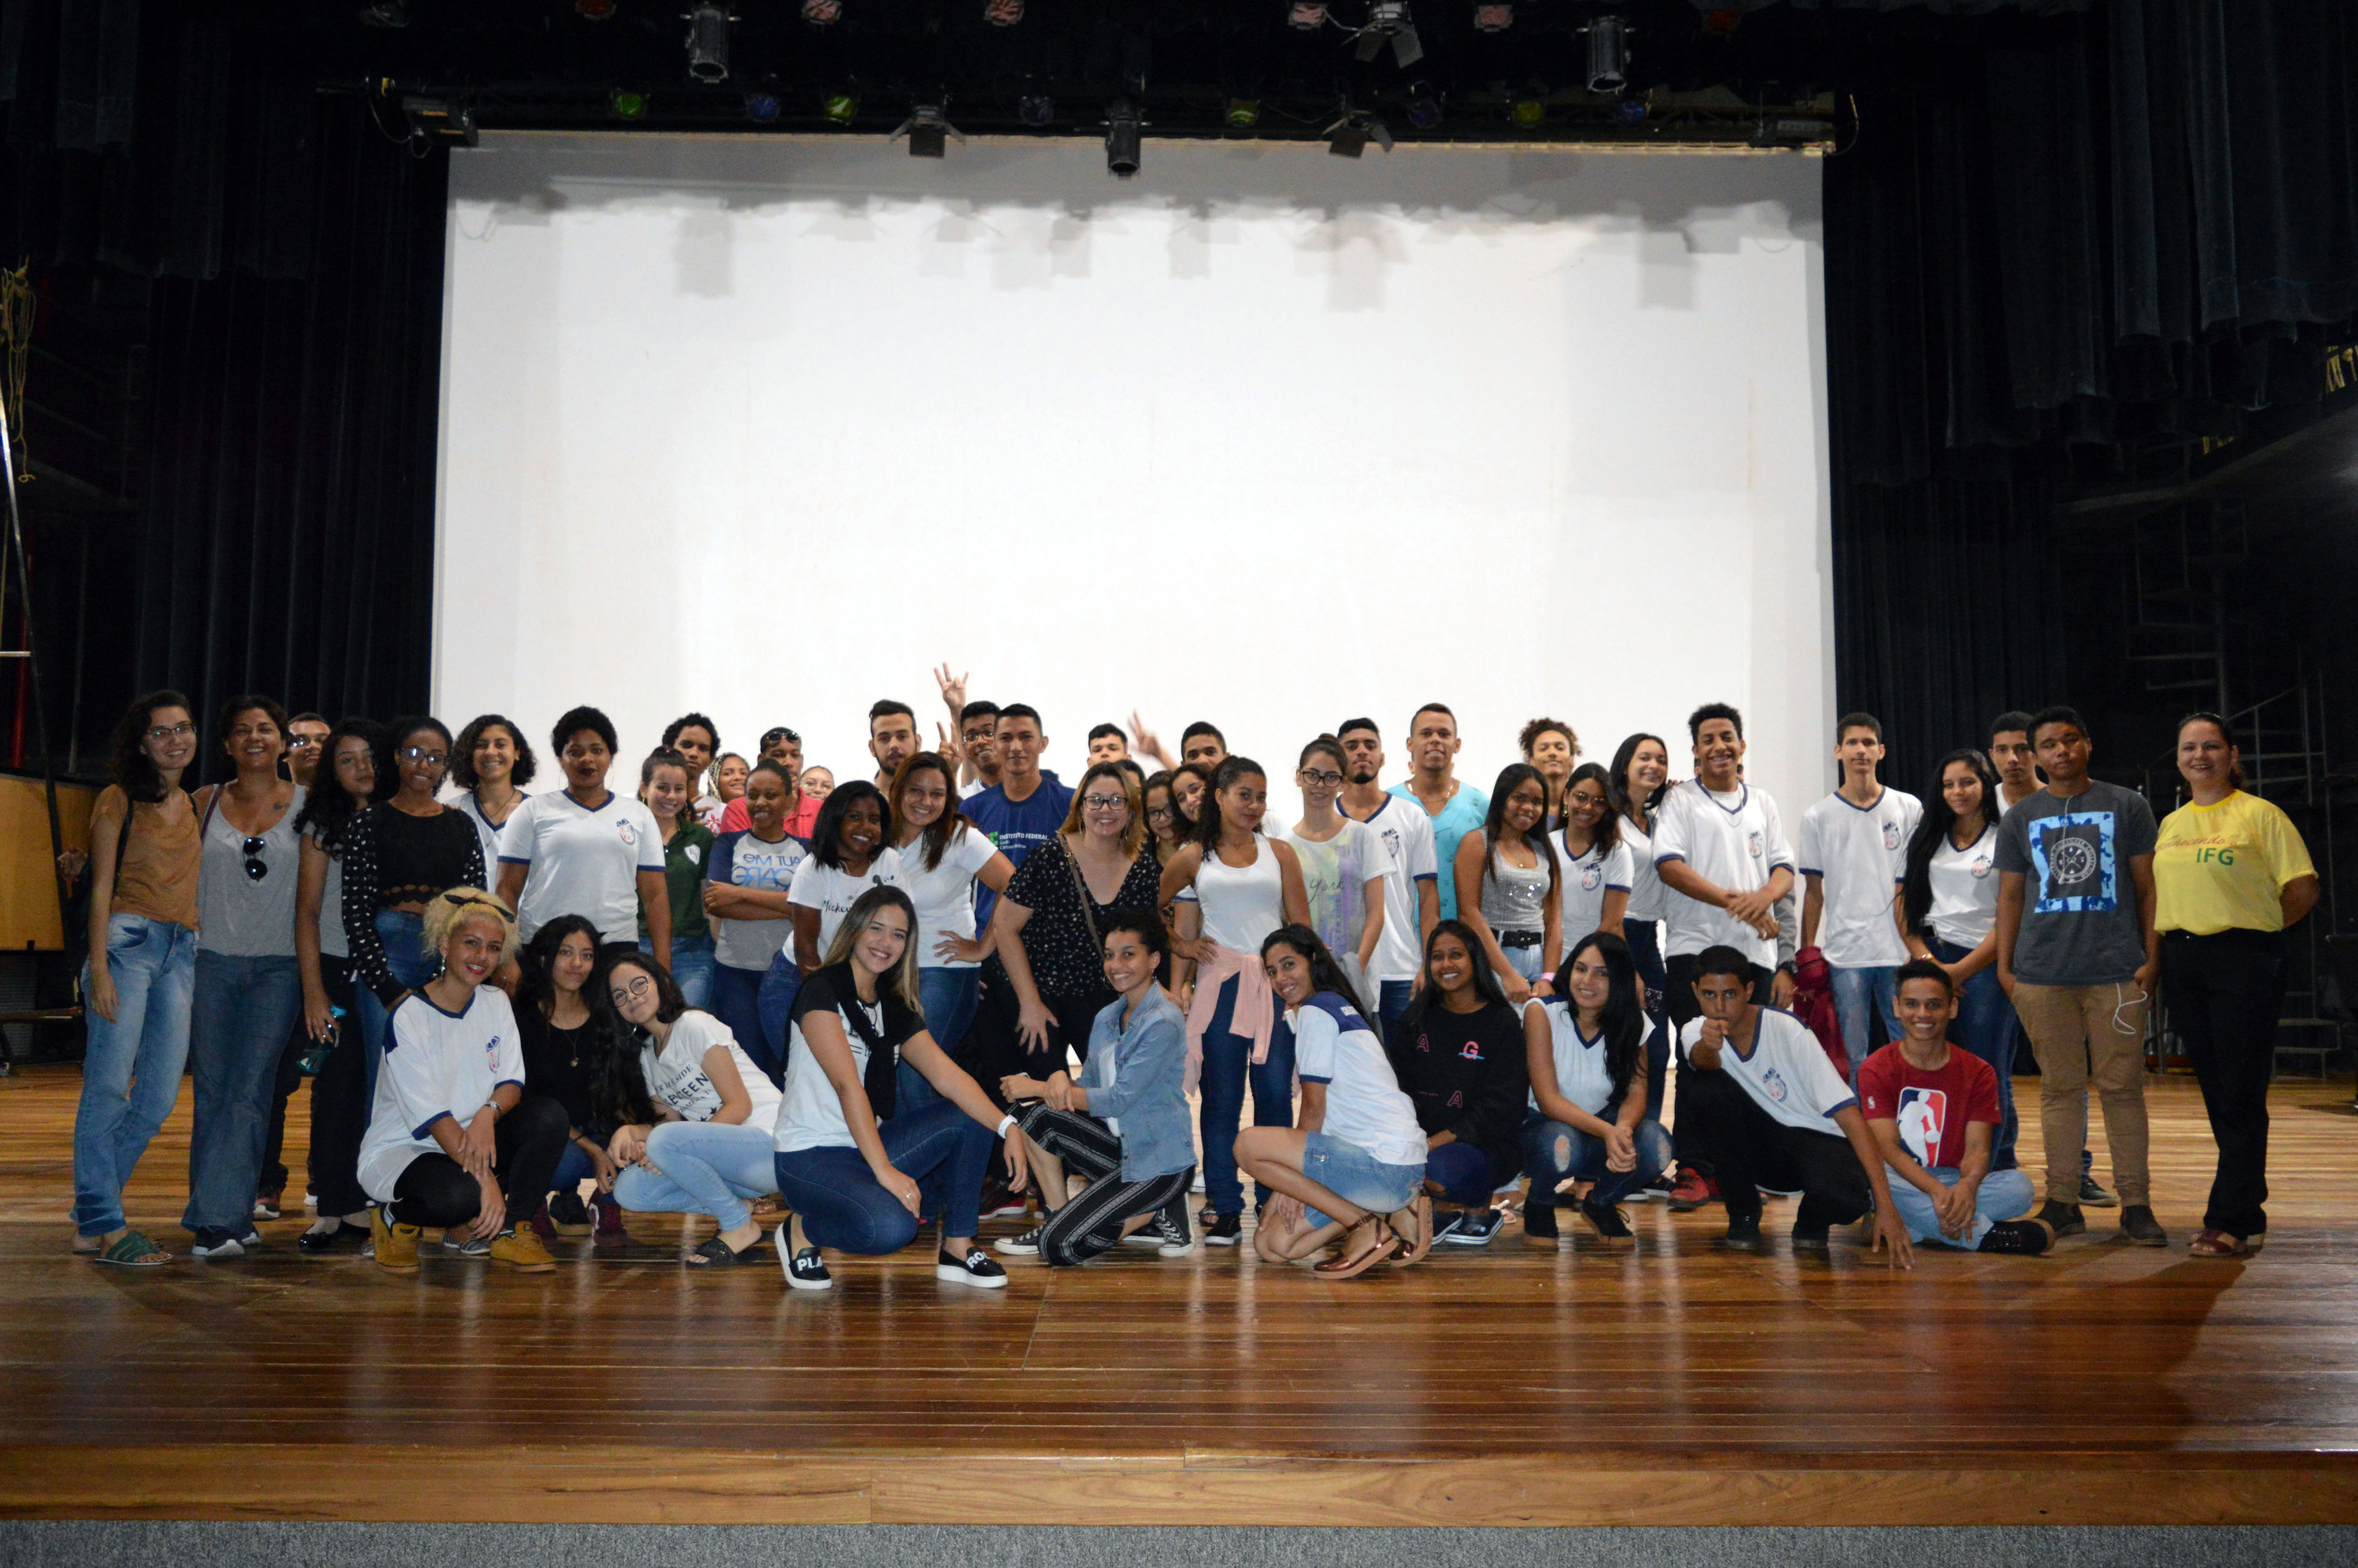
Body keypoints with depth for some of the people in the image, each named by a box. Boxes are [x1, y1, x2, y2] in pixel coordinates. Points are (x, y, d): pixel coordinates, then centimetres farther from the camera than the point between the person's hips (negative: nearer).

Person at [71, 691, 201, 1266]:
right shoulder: (119, 800, 3)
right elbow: (102, 888, -2)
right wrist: (99, 967, -10)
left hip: (182, 952, 5)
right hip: (128, 939, -5)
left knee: (160, 1097, 1)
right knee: (108, 1085, -8)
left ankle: (92, 1211, 15)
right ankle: (101, 1226, -2)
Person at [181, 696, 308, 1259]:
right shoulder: (206, 803, 9)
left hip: (278, 965, -2)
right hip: (211, 959, 2)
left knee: (248, 1091, -9)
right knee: (211, 1092, 4)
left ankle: (218, 1218, -9)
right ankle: (230, 1221, 13)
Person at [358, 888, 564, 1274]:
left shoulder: (496, 1003, 4)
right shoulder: (408, 1017, -16)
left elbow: (513, 1082, -3)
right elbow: (430, 1114, -21)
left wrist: (488, 1114, -28)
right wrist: (486, 1179, -29)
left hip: (468, 1141, 6)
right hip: (399, 1151, -6)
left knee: (549, 1115, -20)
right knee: (462, 1194, -37)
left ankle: (504, 1231, -8)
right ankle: (395, 1219, -2)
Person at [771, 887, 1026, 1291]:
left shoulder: (895, 1010, 11)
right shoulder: (822, 991, -12)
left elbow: (946, 1075, -2)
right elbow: (848, 1085, -21)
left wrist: (1009, 1128, -17)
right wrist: (885, 1171, -28)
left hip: (870, 1146, 8)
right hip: (810, 1156, -8)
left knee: (971, 1117, -8)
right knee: (890, 1229, -32)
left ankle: (957, 1249, 1)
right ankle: (803, 1230, -1)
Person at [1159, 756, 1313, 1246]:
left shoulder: (1279, 854, 11)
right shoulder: (1194, 858, 9)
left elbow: (1301, 927, 9)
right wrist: (1179, 946, 7)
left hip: (1275, 984, 1)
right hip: (1219, 985, 0)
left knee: (1275, 1095, -1)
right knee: (1221, 1098, 1)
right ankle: (1225, 1210, 6)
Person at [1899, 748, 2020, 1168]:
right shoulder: (1927, 838, 16)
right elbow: (1904, 905, 11)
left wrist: (1960, 971, -9)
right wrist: (1925, 959, -3)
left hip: (1985, 962, -3)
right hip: (1931, 955, 3)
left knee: (1986, 1073, -1)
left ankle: (1991, 1174, 8)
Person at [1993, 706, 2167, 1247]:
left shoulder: (2127, 807, 8)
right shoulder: (2021, 819, 11)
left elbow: (2147, 887, 7)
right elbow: (2010, 896, 12)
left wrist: (2152, 957, 0)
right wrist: (2003, 967, 6)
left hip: (2117, 972, -1)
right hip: (2042, 974, 1)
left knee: (2122, 1086, 0)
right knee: (2060, 1087, 5)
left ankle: (2136, 1204, 9)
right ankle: (2063, 1202, 11)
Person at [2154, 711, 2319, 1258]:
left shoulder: (2260, 814, -3)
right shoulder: (2169, 825, 14)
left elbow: (2303, 890, -4)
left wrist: (2253, 929, 1)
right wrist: (2169, 942, 8)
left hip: (2244, 960, -6)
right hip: (2182, 962, 6)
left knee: (2240, 1095, -5)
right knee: (2216, 1093, 10)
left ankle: (2230, 1222, -1)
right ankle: (2248, 1215, 20)